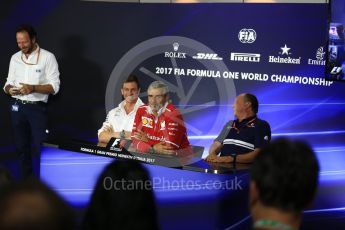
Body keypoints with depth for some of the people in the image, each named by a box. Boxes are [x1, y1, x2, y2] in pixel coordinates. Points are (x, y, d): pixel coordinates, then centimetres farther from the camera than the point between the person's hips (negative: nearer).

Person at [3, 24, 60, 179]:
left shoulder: (47, 57, -6)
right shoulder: (15, 58, 9)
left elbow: (54, 87, -10)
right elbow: (9, 82, 14)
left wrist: (33, 88, -25)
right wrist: (9, 89, -11)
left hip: (37, 108, -4)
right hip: (17, 107, 5)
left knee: (39, 148, -3)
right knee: (21, 146, 11)